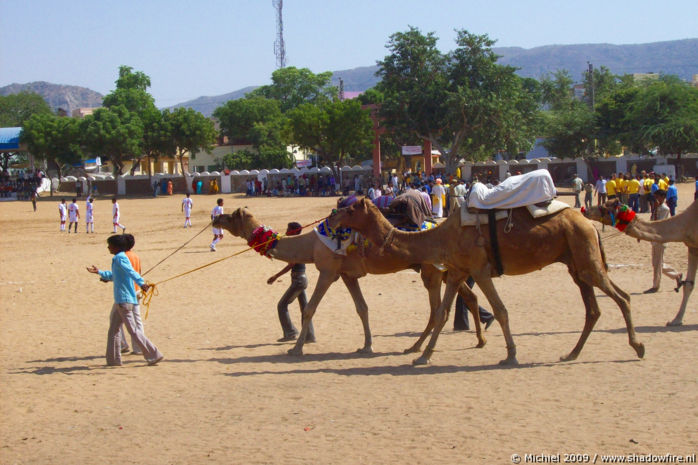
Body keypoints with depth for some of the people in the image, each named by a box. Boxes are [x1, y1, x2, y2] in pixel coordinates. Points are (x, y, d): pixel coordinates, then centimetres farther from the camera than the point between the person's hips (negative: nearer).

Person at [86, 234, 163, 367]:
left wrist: (141, 282, -46)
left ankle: (154, 355, -9)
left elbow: (130, 271, -30)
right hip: (120, 300, 10)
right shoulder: (119, 258, 19)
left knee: (133, 330, -9)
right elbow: (113, 276, 37)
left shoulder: (119, 258, -12)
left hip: (124, 300, -10)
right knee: (114, 330, 14)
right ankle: (113, 360, 19)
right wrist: (99, 272, 48)